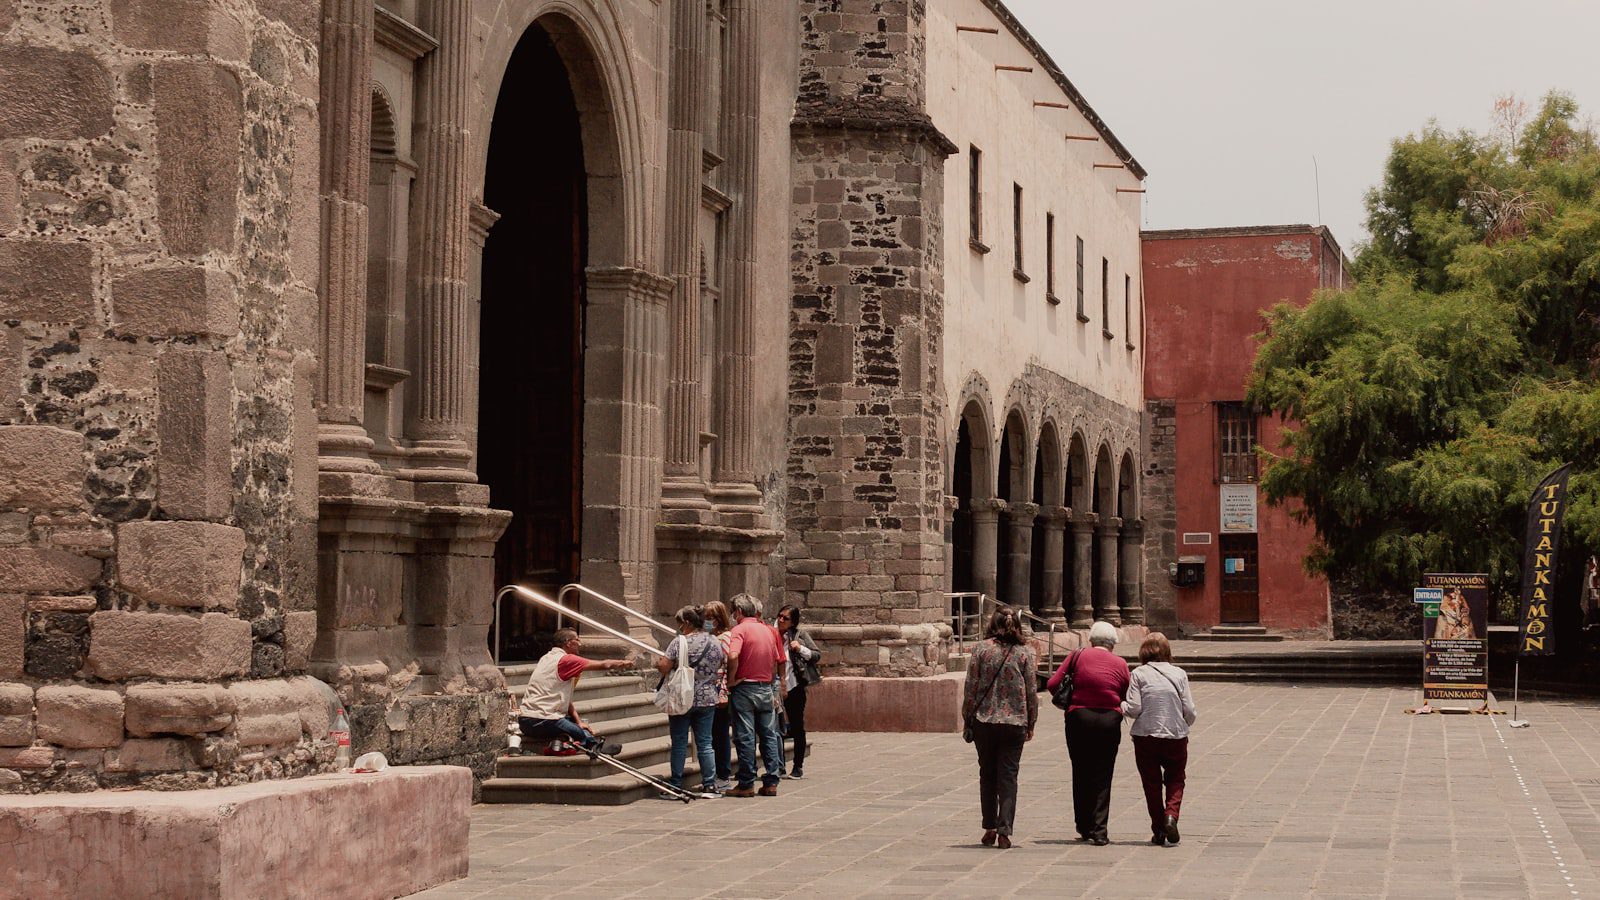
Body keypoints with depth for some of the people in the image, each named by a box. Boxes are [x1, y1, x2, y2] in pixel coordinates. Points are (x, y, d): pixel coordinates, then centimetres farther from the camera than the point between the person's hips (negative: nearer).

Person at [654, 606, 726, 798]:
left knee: (679, 744, 3)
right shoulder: (715, 643, 3)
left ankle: (675, 787, 6)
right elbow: (718, 668, 14)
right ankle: (709, 785, 8)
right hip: (707, 700, 4)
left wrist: (658, 663, 5)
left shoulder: (680, 642, -13)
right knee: (705, 743, 9)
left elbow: (665, 668, -16)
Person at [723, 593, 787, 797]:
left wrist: (731, 679, -14)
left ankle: (746, 784, 1)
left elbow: (733, 656, -26)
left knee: (745, 737, -1)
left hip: (744, 687, -5)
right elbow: (779, 661, 15)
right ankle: (771, 783, 9)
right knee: (769, 735, 9)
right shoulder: (768, 630, 10)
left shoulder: (740, 629, -10)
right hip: (766, 688, 5)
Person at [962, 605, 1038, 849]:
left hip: (983, 721, 0)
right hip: (1015, 722, 0)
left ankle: (990, 828, 16)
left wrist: (967, 719, 8)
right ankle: (1004, 831, -5)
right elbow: (1031, 691, 0)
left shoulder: (981, 649, -2)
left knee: (987, 775, 14)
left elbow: (970, 687, -2)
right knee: (1008, 777, 4)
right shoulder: (1026, 653, -2)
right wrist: (1031, 724, 9)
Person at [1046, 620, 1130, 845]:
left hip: (1079, 718, 0)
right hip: (1109, 720, 0)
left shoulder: (1078, 656, 4)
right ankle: (1098, 831, -2)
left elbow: (1052, 684, -1)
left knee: (1081, 774, 12)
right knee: (1102, 778, 4)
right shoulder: (1120, 664, 6)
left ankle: (1084, 827, 18)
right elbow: (1127, 697, 1)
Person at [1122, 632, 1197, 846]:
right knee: (1175, 780, 14)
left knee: (1152, 783, 11)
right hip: (1176, 737, 1)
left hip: (1146, 738, -1)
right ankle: (1171, 815, -11)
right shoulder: (1179, 674, -1)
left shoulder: (1139, 674, -5)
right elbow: (1189, 711, -3)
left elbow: (1134, 709, -11)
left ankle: (1158, 830, 11)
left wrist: (1122, 706, 10)